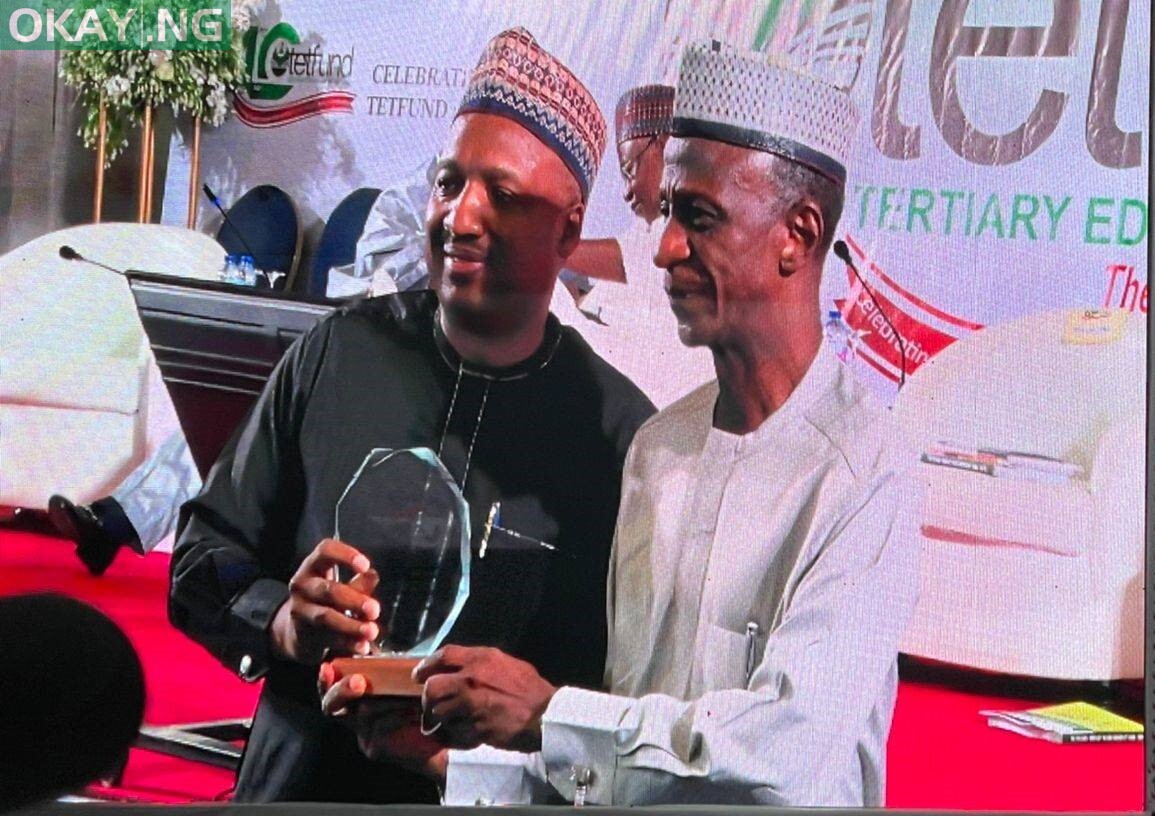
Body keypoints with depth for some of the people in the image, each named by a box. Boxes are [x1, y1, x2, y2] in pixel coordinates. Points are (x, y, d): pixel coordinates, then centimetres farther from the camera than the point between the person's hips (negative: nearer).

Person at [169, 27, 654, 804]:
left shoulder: (619, 430, -10)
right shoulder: (340, 353, -3)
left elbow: (622, 673, -11)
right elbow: (204, 555, 3)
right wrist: (280, 624, -17)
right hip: (292, 781, 2)